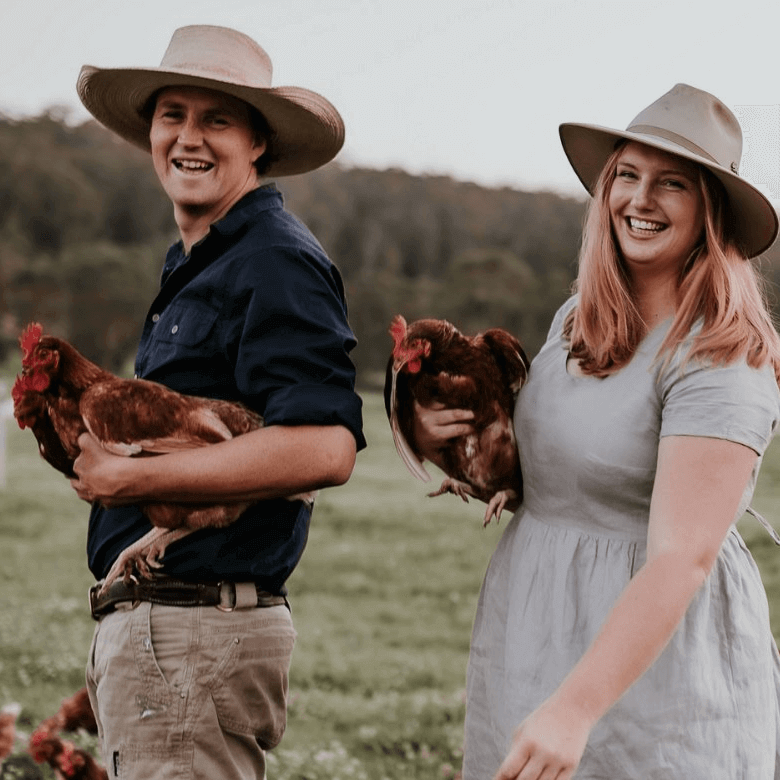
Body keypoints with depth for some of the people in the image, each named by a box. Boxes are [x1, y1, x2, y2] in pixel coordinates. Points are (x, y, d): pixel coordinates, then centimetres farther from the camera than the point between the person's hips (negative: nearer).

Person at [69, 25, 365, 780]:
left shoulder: (277, 264, -14)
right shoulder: (192, 267, 18)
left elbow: (324, 449, -26)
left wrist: (131, 478, -19)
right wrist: (88, 445, 8)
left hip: (194, 633, -10)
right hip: (144, 625, 10)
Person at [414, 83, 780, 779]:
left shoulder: (719, 363, -16)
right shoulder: (579, 320, 7)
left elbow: (682, 558, -24)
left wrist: (574, 708, -32)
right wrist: (435, 436, 3)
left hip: (659, 664, -6)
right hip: (530, 644, 6)